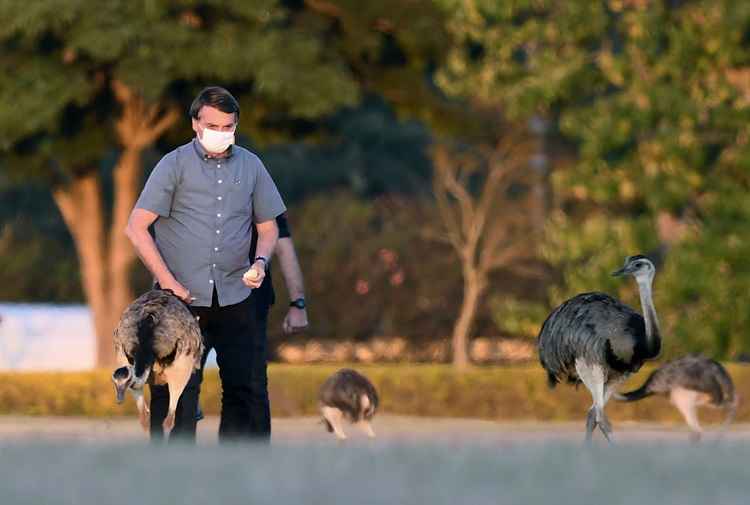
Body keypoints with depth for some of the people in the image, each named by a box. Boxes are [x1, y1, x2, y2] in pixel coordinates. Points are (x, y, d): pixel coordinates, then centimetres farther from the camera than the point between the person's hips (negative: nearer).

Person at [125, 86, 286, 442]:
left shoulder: (251, 165, 9)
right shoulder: (175, 164, -1)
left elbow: (268, 225, 17)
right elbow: (136, 228, -5)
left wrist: (260, 262, -5)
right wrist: (167, 281, -10)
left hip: (235, 297, 3)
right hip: (183, 299, -3)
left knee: (248, 391, 2)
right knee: (176, 396, 0)